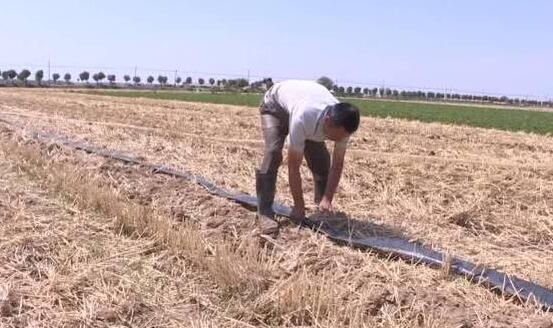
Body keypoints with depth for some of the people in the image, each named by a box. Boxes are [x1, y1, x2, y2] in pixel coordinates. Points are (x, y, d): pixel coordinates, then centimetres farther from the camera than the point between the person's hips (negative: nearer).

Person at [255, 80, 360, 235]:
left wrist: (327, 199, -29)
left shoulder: (342, 124, -32)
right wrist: (299, 206, -30)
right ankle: (264, 213, -19)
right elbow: (294, 167, -37)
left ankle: (323, 205, 14)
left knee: (321, 158, -7)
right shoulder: (302, 119, -47)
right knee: (273, 153, -26)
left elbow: (337, 164, -20)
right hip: (276, 104, -5)